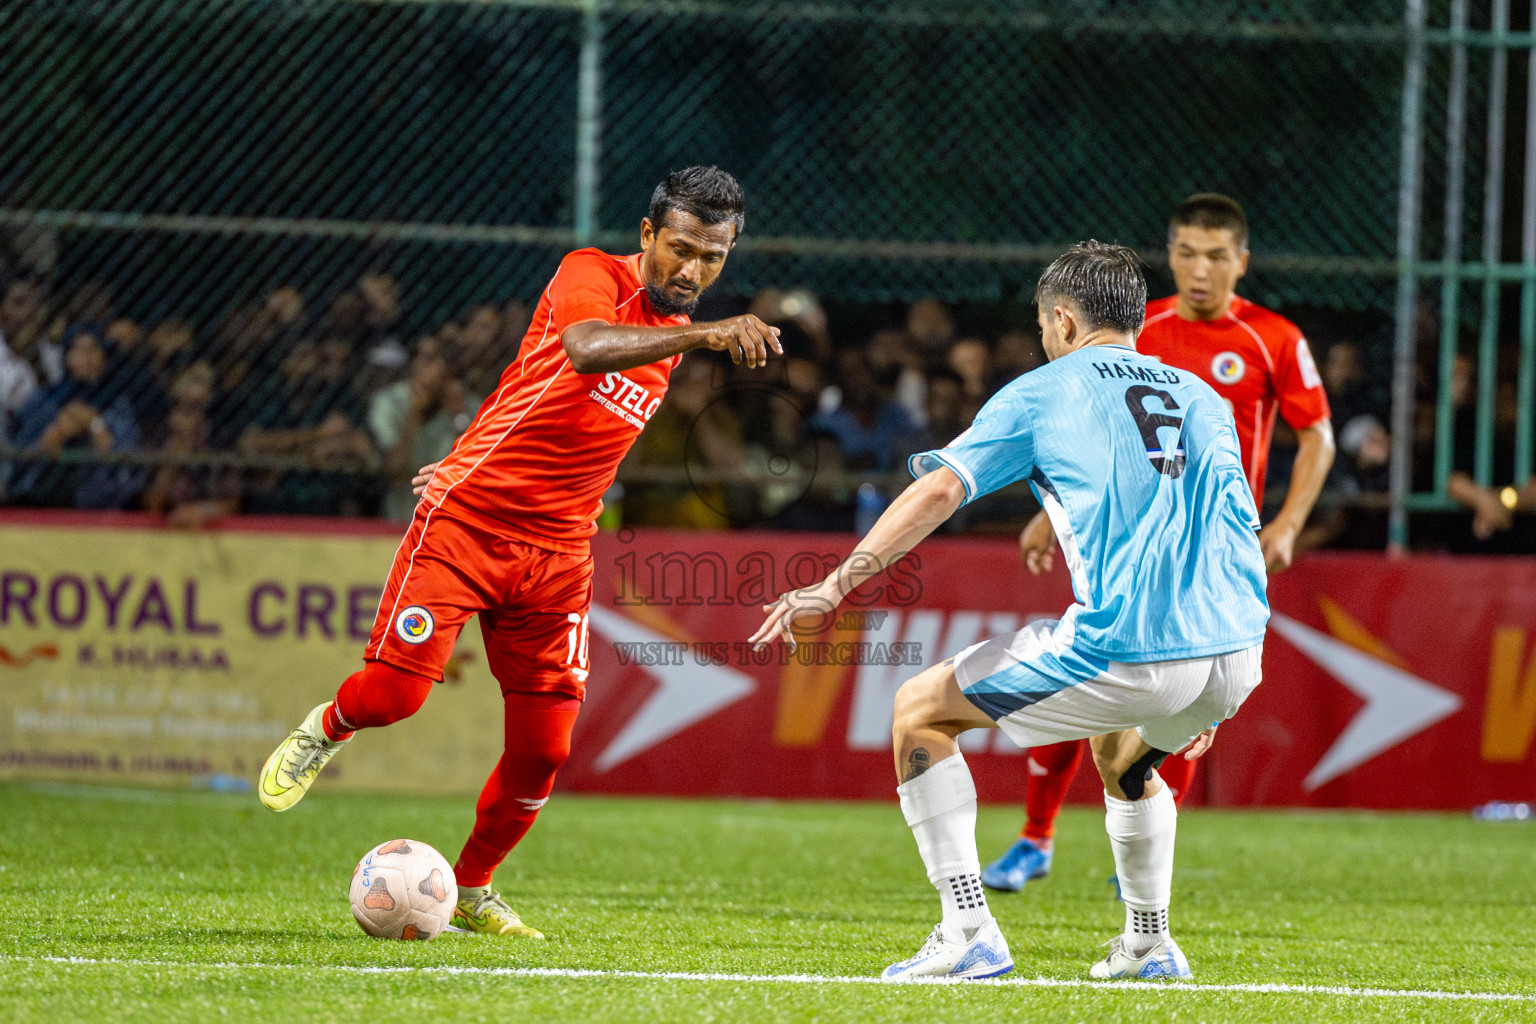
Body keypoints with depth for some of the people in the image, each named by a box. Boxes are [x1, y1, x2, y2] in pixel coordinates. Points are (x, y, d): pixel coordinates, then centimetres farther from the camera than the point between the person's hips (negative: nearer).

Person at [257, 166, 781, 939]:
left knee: (543, 748, 0)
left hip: (557, 553, 6)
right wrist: (704, 335, -47)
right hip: (465, 520, -6)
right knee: (394, 690, -14)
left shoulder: (673, 330, 12)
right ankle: (327, 730, 22)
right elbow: (584, 349, -36)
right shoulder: (593, 275, -11)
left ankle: (471, 890, 22)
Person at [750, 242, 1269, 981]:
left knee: (919, 711, 11)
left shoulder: (1043, 392, 10)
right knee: (1123, 755, 40)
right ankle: (1149, 944, 38)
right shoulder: (1203, 399, 25)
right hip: (1236, 656, 6)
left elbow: (939, 488, -1)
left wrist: (833, 587, -4)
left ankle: (968, 930, 0)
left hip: (1125, 655, -6)